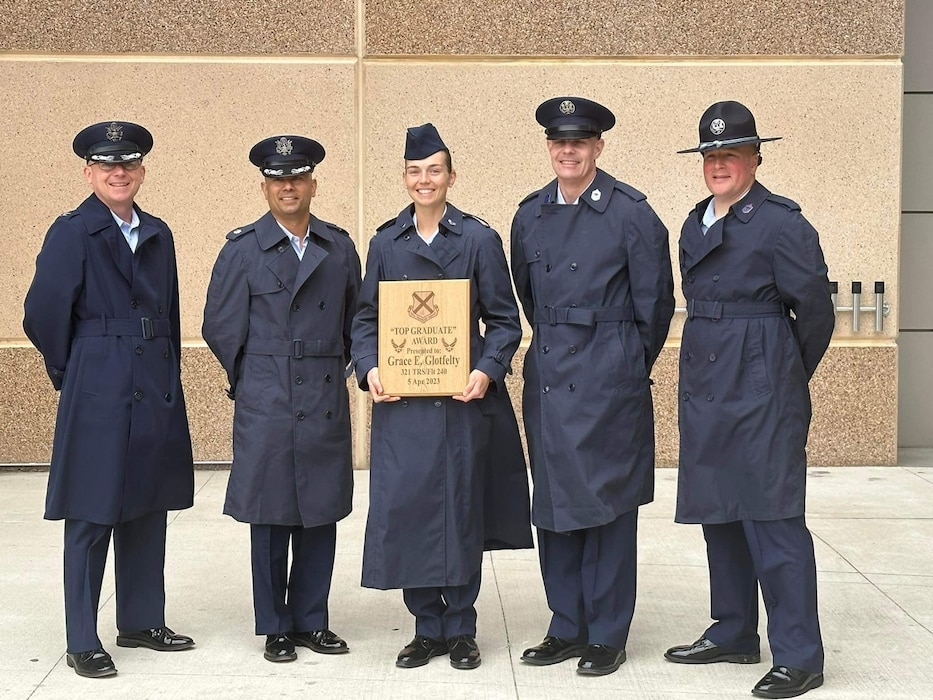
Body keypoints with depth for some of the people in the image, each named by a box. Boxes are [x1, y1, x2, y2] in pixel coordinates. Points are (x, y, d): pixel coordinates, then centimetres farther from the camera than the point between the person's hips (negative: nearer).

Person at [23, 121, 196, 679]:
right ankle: (83, 642, 8)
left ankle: (142, 621, 27)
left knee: (148, 512, 13)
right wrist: (71, 372, 0)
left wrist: (169, 376, 13)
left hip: (157, 393, 6)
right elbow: (44, 314, -9)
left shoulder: (158, 235, 11)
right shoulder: (72, 233, -7)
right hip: (98, 396, -6)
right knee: (92, 518, 0)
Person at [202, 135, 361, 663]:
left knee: (321, 516, 7)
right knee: (270, 520, 4)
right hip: (264, 407, -2)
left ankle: (311, 620, 20)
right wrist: (254, 380, 8)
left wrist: (335, 370, 11)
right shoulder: (243, 248, 0)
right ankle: (276, 628, 15)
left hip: (327, 404, 3)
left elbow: (356, 320, 15)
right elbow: (221, 327, 3)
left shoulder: (340, 247, 7)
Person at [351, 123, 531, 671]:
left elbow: (505, 321, 1)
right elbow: (367, 318, 12)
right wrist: (369, 369, -6)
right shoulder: (386, 243, 9)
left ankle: (461, 628, 17)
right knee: (404, 507, 1)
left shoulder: (480, 239, 2)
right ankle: (427, 629, 16)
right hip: (400, 401, 2)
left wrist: (487, 371, -15)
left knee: (462, 508, 3)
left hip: (462, 398, -2)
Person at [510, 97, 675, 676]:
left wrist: (632, 363, 6)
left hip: (610, 380, -5)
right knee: (554, 504, 9)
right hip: (549, 378, 5)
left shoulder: (631, 212, -7)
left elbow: (655, 301, -2)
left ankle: (607, 635, 11)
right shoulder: (530, 214, 8)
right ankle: (567, 628, 21)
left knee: (607, 504, 1)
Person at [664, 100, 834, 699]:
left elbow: (816, 311, -7)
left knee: (773, 517, -7)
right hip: (706, 385, 8)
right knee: (719, 513, 14)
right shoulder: (696, 224, 13)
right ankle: (734, 633, 27)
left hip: (762, 387, -8)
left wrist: (789, 375, 5)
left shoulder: (781, 222, -10)